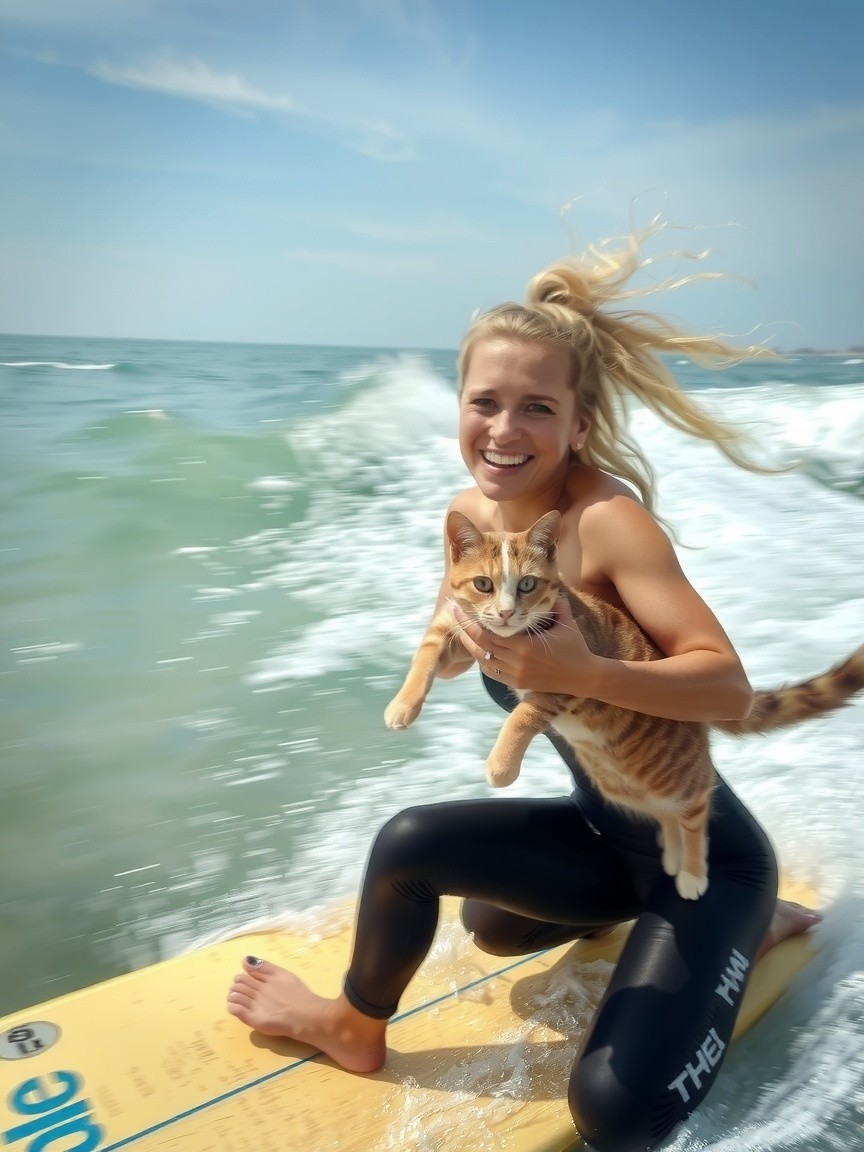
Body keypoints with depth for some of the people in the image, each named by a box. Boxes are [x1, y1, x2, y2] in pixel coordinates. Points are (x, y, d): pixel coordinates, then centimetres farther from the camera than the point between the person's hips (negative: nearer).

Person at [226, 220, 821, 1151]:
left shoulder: (606, 520, -28)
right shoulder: (469, 514, -5)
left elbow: (730, 686, -31)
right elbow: (448, 661, 5)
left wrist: (578, 672, -45)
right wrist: (465, 625, -16)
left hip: (706, 851, -7)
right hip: (609, 828, 8)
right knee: (491, 925, 27)